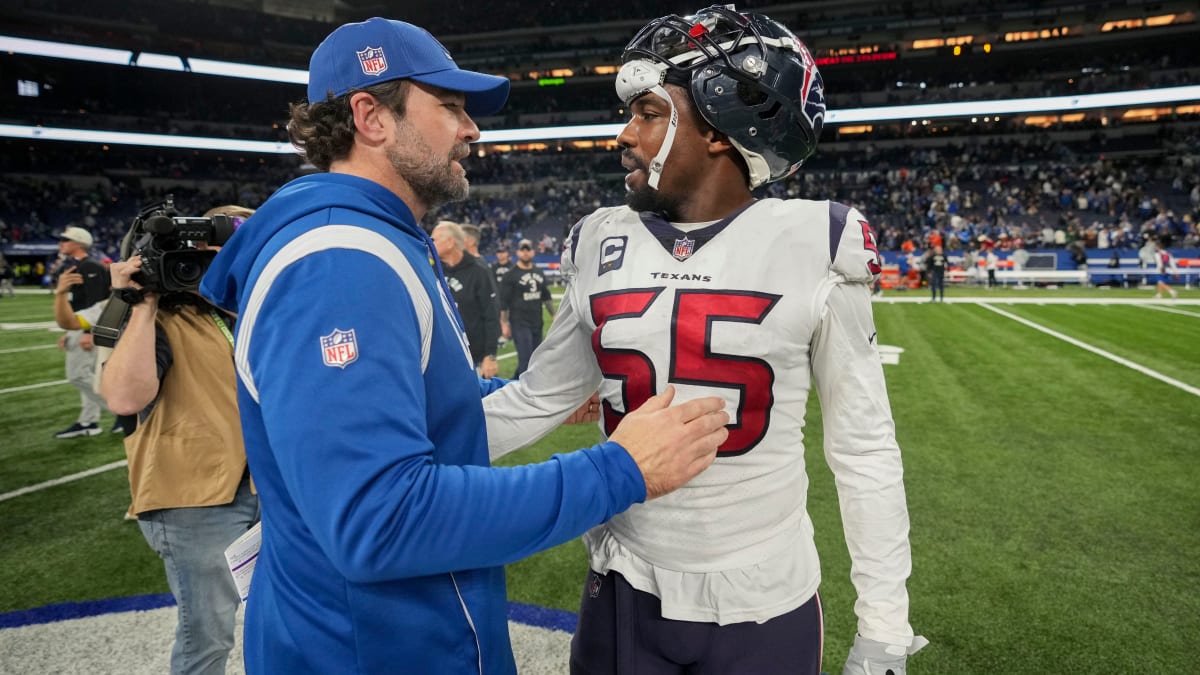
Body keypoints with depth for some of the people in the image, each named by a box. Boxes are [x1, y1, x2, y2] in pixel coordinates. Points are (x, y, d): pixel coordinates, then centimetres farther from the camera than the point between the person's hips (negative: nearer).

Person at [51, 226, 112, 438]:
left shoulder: (90, 267, -14)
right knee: (87, 374, 12)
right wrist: (68, 332, 21)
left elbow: (95, 303, -22)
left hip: (88, 327, -10)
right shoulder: (71, 268, 17)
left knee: (78, 374, -12)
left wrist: (88, 332, -27)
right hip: (77, 329, 10)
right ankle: (88, 422, 18)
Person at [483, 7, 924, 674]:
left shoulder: (812, 245, -12)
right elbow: (537, 399, 5)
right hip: (624, 594, 3)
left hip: (765, 603, -2)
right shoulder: (602, 246, -3)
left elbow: (863, 445, -6)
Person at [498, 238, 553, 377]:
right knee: (526, 358, -10)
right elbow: (503, 302, -8)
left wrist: (553, 315, 16)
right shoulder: (511, 275, -6)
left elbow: (546, 297, 20)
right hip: (519, 324, -6)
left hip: (537, 323, 7)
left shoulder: (539, 273, 12)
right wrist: (504, 324, -11)